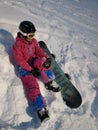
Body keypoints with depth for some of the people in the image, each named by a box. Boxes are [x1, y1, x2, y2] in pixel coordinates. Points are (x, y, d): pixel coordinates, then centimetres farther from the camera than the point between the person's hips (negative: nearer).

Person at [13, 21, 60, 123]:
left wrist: (47, 57, -20)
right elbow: (20, 61, -17)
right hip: (24, 67, -4)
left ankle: (48, 83, -19)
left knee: (42, 60, -31)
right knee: (32, 85, -24)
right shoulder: (17, 45, -15)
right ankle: (41, 110, -33)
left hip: (33, 62, 4)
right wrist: (31, 70, -22)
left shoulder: (33, 41, 2)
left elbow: (39, 51, 2)